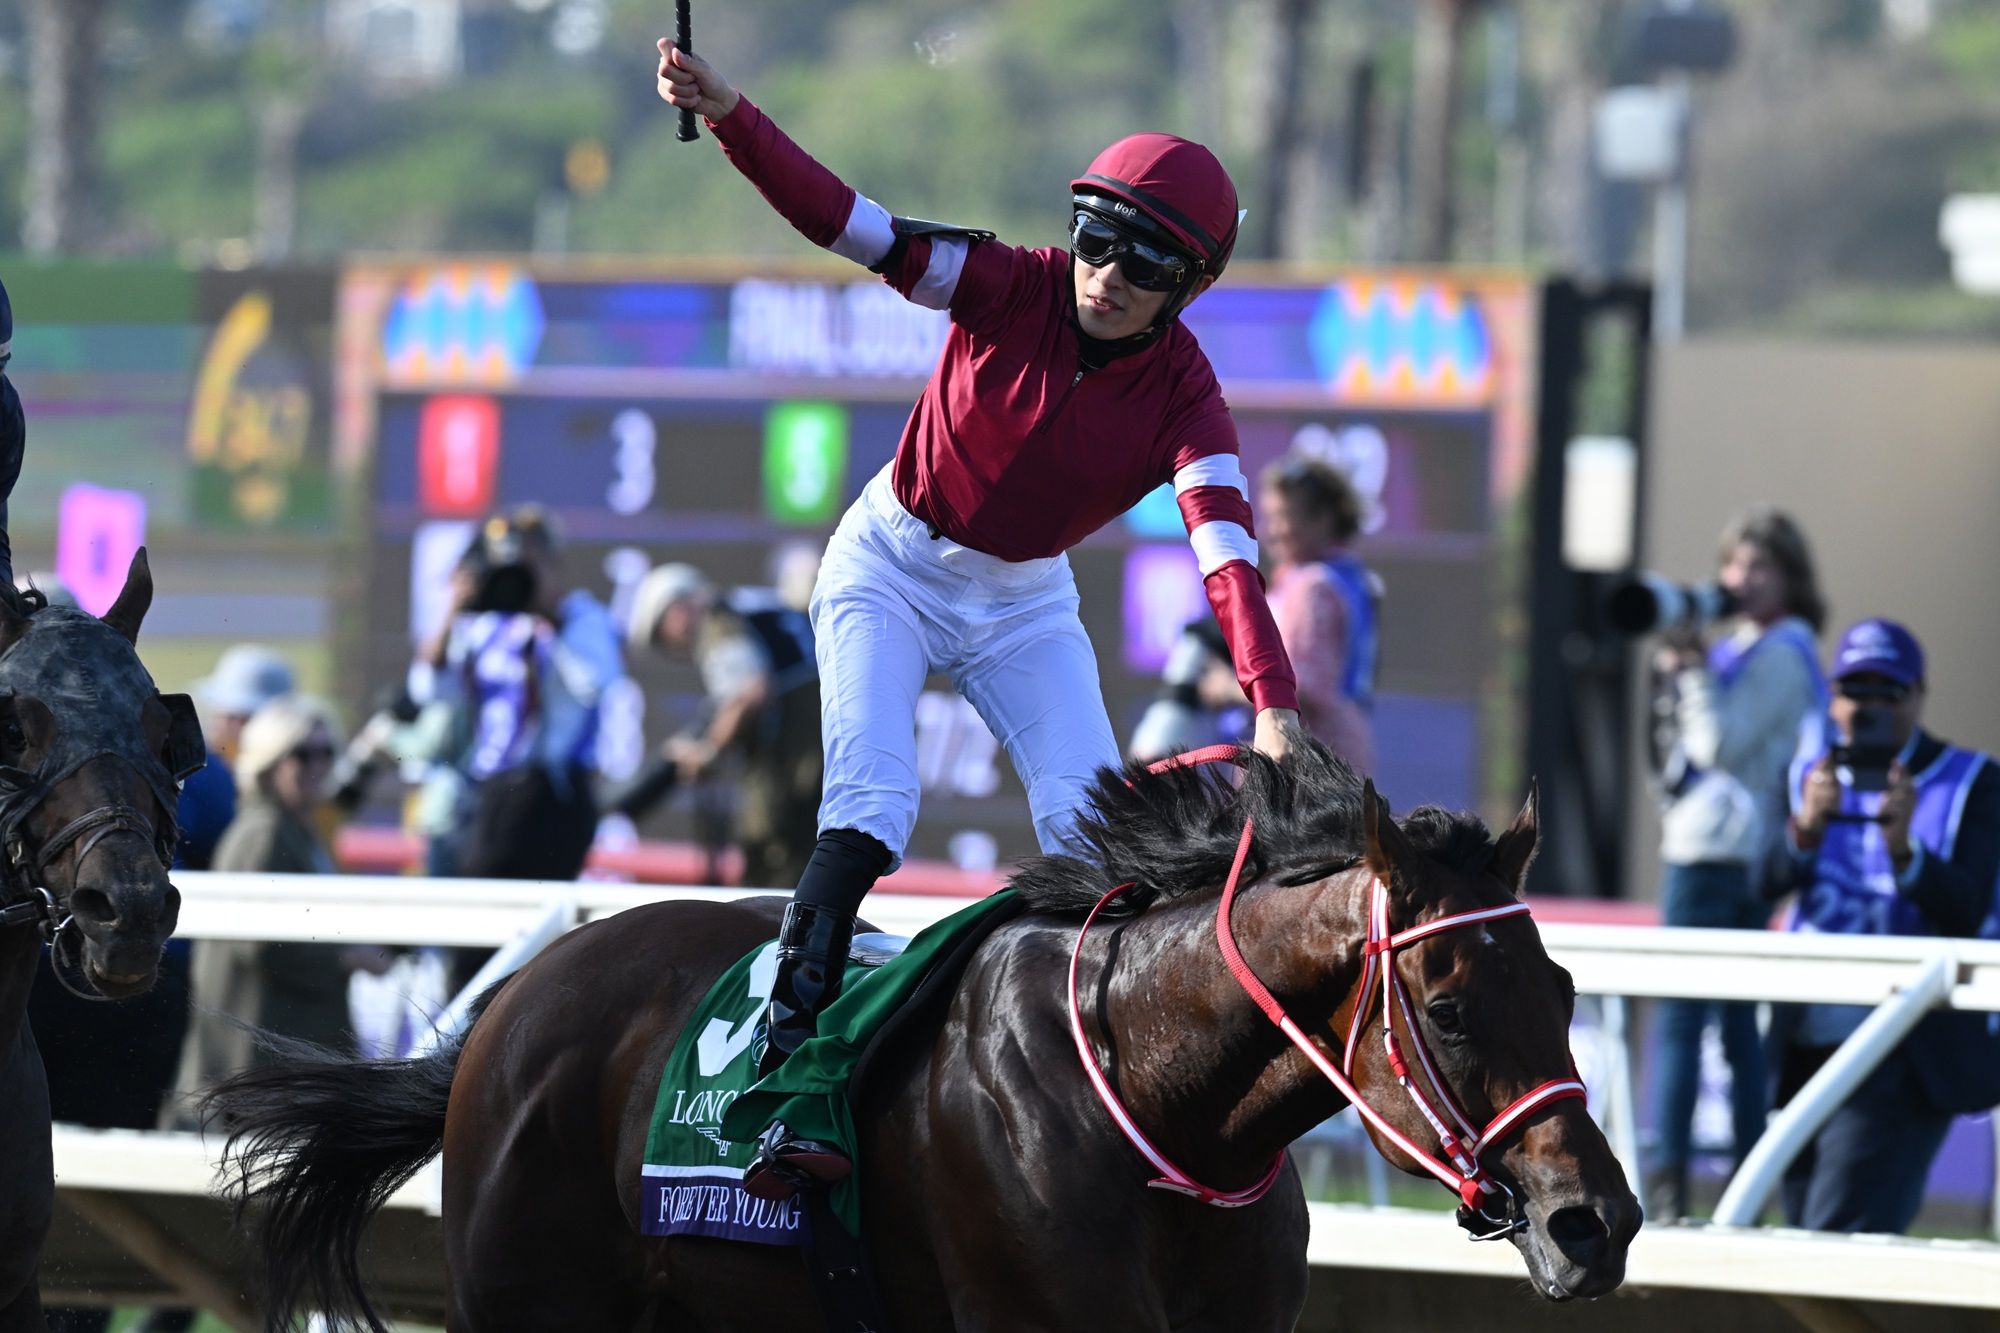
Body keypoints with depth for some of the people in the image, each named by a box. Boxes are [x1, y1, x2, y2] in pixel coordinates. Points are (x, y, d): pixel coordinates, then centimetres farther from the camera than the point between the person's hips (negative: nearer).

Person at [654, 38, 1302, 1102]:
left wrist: (1273, 705, -48)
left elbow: (1226, 554, -33)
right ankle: (791, 1024, -24)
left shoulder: (1182, 396, -20)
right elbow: (845, 222, -29)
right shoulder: (1013, 291, -21)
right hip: (892, 566, -2)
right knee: (871, 804, -20)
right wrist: (728, 116, -43)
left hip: (1024, 604, 2)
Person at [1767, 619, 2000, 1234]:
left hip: (1906, 1056, -5)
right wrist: (1806, 829, -26)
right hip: (1809, 1043, 5)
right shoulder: (1807, 777, 11)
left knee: (1842, 1238, -17)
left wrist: (1904, 848, -31)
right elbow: (1764, 881, -6)